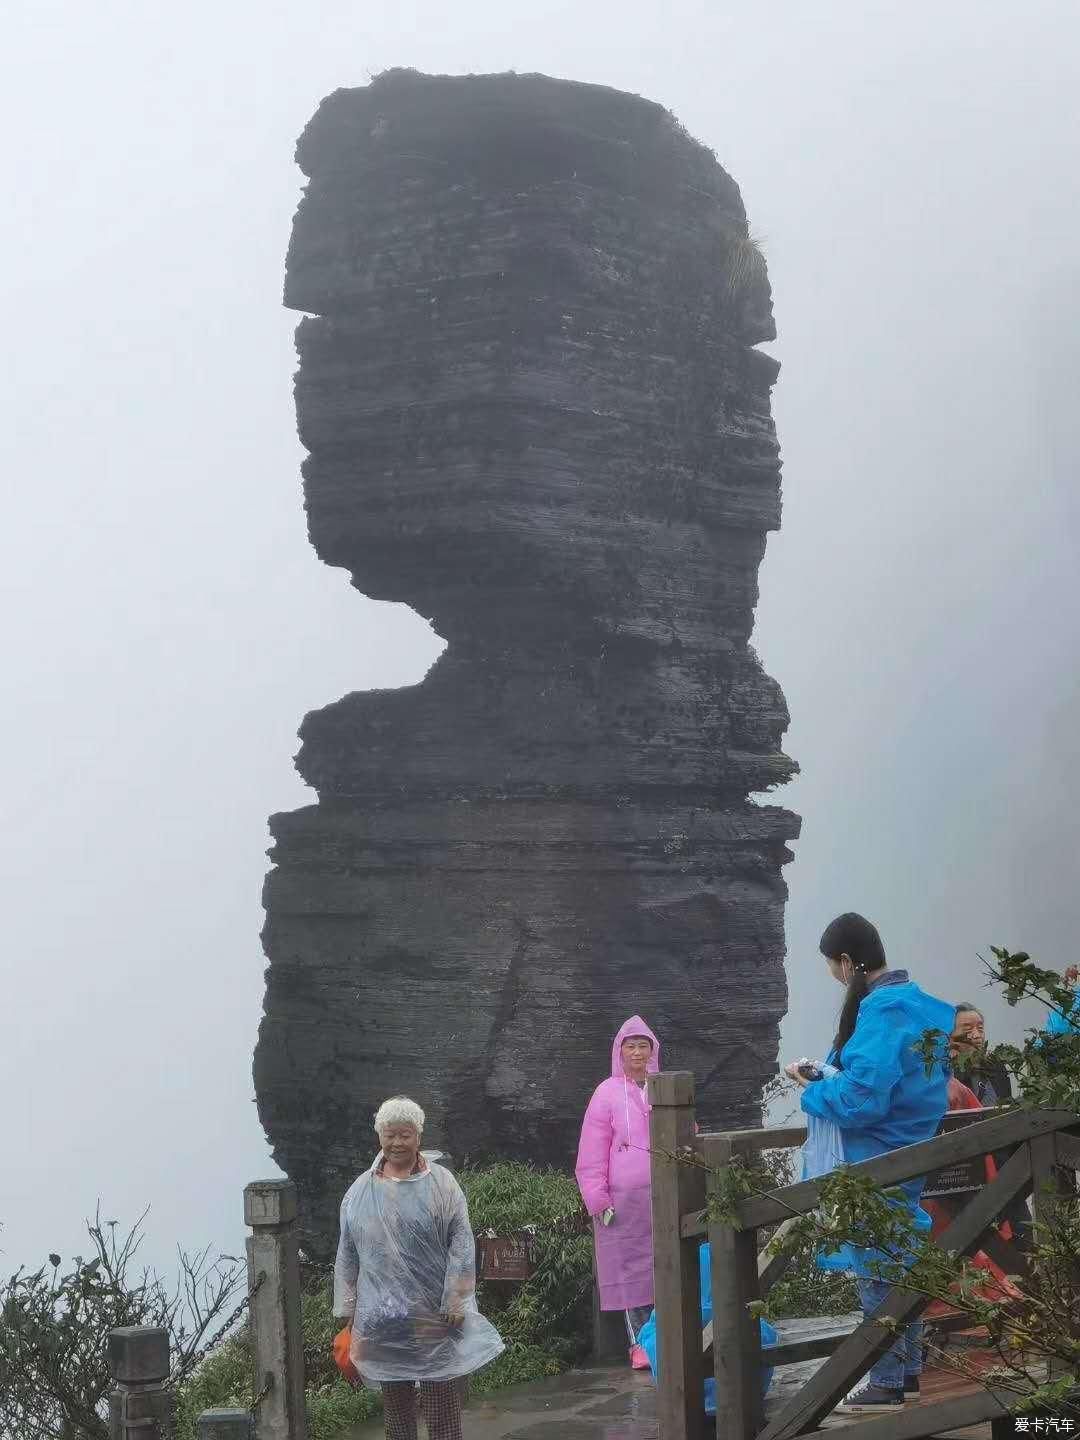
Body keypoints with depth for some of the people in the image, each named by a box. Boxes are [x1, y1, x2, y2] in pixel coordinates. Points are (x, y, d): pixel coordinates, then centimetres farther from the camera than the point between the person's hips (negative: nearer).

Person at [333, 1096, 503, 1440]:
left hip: (433, 1316, -3)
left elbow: (461, 1243, -5)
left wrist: (455, 1303, -11)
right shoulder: (360, 1191, 7)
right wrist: (347, 1310, 8)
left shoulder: (442, 1184, -2)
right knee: (395, 1402, 9)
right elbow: (347, 1254, 11)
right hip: (380, 1317, 3)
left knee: (442, 1399, -2)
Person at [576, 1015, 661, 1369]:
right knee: (632, 1267, -3)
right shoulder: (607, 1093, 1)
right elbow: (592, 1153, -1)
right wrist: (599, 1200, -6)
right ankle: (639, 1343, 2)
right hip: (625, 1200, -3)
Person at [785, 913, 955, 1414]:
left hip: (880, 1159, -9)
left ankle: (885, 1384, 6)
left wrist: (811, 1091, -11)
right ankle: (908, 1370, 26)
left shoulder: (883, 1011, -22)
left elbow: (860, 1100, -27)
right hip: (911, 1151, 9)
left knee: (877, 1272, -1)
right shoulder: (917, 1002, 8)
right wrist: (831, 1075, 10)